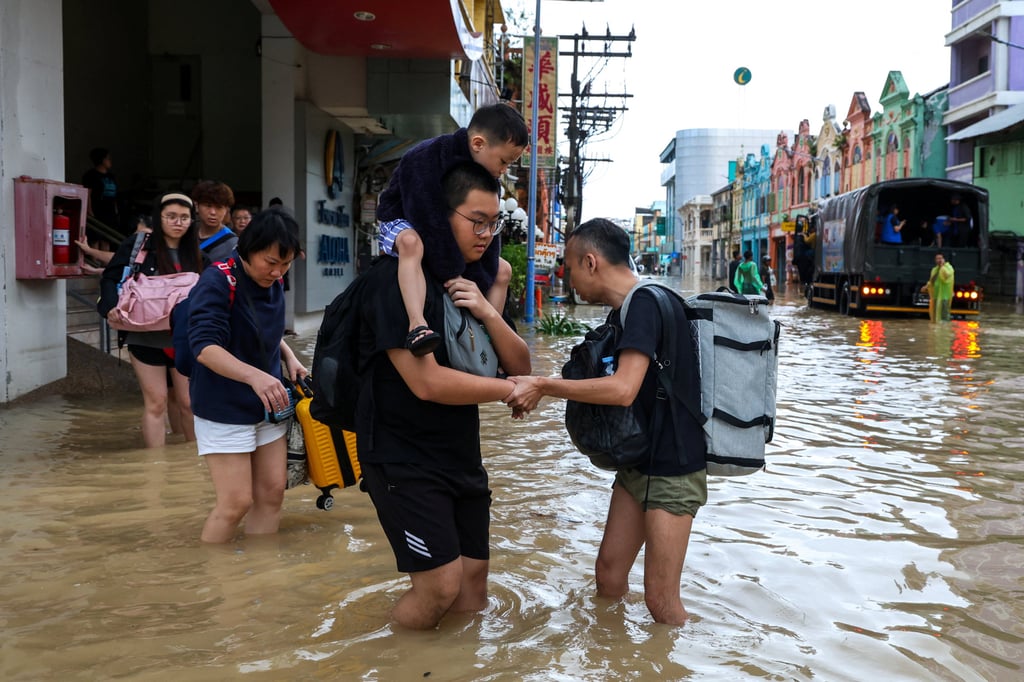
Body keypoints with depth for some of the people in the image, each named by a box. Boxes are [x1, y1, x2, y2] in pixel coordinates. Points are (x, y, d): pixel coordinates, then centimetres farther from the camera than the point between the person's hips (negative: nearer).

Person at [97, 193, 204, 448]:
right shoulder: (137, 244, -4)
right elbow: (110, 278, -3)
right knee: (156, 403, 1)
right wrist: (111, 307, -19)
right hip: (146, 337, -3)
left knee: (189, 403, 9)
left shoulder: (194, 253, 7)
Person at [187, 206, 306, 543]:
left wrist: (288, 356, 2)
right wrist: (254, 376, -43)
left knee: (272, 493, 9)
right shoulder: (217, 281, -20)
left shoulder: (273, 282, 3)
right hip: (224, 410, -7)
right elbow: (205, 347, -29)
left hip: (267, 407, 7)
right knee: (236, 502, -5)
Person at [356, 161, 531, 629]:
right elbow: (426, 382, -24)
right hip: (402, 458, -7)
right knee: (441, 587, -13)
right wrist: (511, 390, -14)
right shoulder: (397, 278, -15)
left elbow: (520, 366, 4)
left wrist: (487, 313, -14)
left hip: (462, 456, 7)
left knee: (472, 595, 9)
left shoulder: (476, 283, 10)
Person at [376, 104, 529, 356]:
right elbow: (432, 226, -36)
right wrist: (452, 275, -34)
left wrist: (476, 281, -19)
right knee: (412, 243, -43)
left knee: (502, 270, 1)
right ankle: (417, 325, -54)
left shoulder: (486, 176, -10)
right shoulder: (425, 160, -33)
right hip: (402, 224, -7)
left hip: (451, 236, 7)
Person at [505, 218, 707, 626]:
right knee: (608, 576, 11)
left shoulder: (646, 303, -20)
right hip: (637, 460, 9)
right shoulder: (621, 310, 10)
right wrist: (542, 391, 6)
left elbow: (623, 389, -30)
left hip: (673, 467, -9)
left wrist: (543, 386, -23)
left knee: (660, 599, -1)